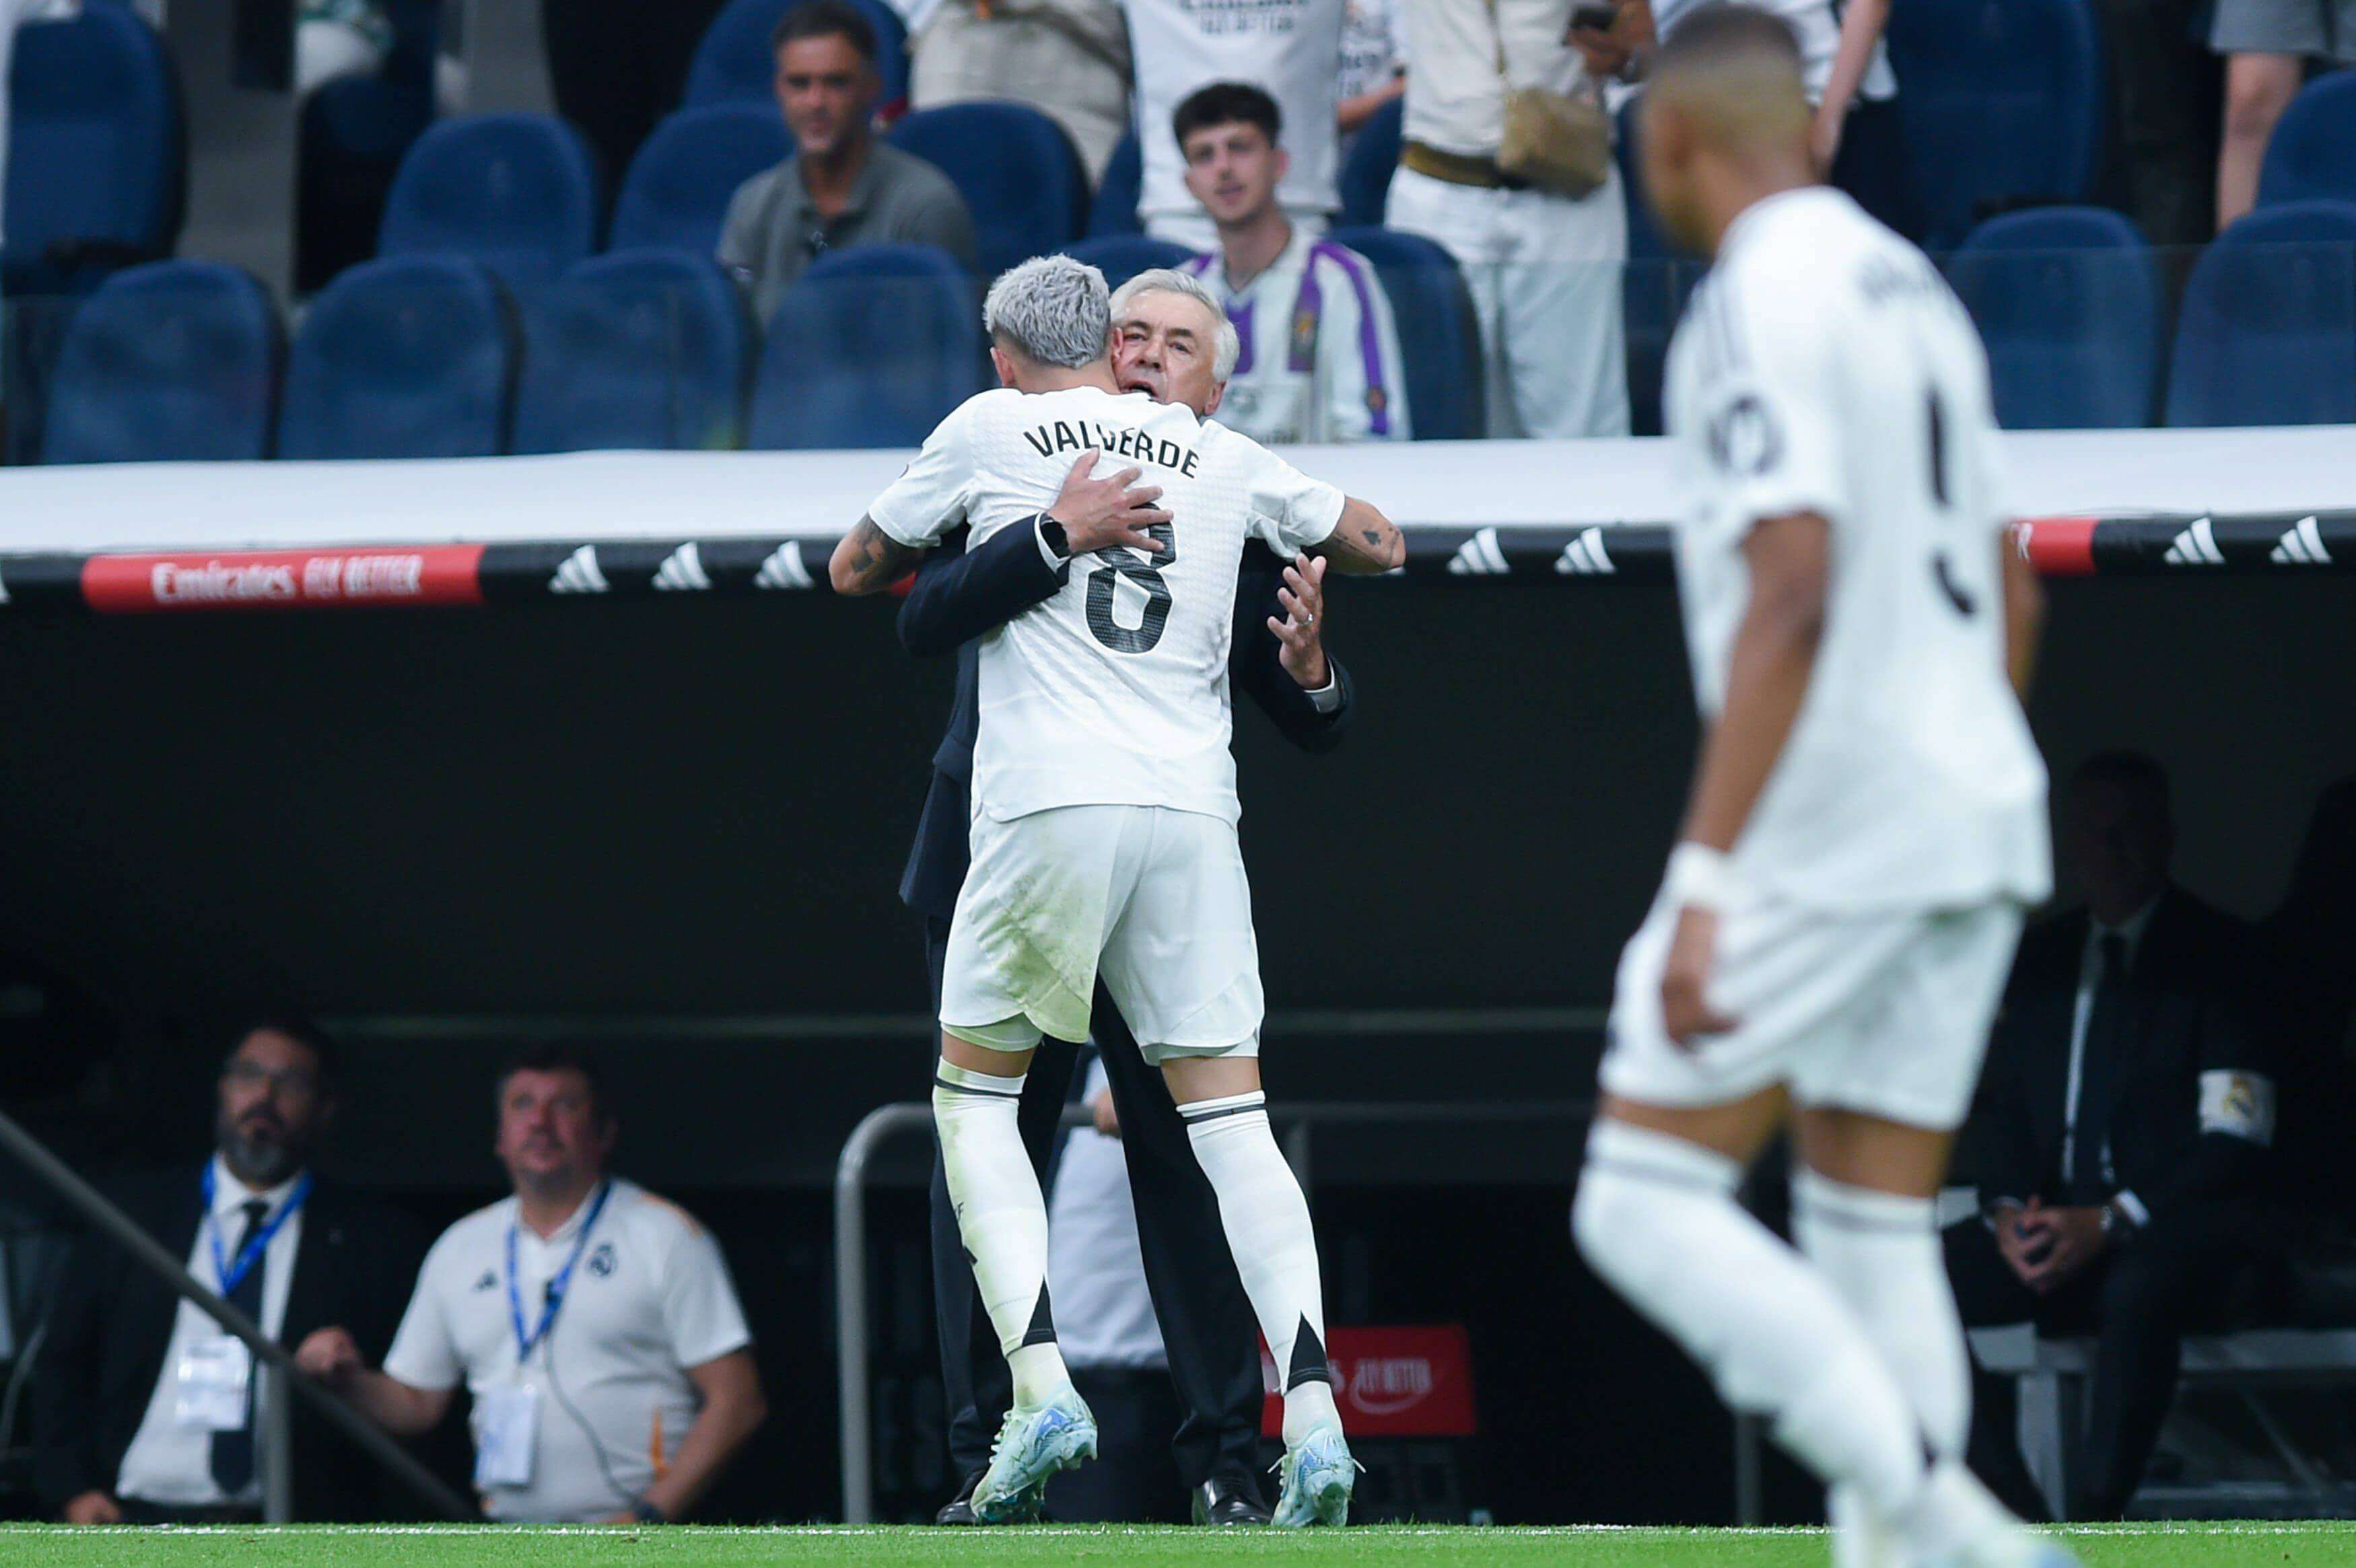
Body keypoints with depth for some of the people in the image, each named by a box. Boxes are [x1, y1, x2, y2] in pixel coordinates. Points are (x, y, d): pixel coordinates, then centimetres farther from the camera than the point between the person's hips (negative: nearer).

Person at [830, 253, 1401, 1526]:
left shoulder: (989, 432, 10)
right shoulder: (1219, 455, 17)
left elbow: (854, 571, 21)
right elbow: (1380, 546, 27)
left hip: (1047, 805, -3)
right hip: (1191, 811, 3)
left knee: (973, 1091, 11)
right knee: (1229, 1117, 2)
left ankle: (1041, 1388, -7)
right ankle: (1312, 1415, -14)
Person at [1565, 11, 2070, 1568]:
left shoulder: (1757, 304, -11)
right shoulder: (1912, 285, 16)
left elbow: (1791, 595, -21)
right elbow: (2008, 594, 21)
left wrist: (1705, 882, -23)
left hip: (1825, 837, -9)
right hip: (1975, 825, 9)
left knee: (1646, 1202, -5)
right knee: (1871, 1230, 9)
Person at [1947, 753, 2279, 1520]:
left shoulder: (2217, 957, -3)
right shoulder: (2041, 959, 15)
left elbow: (2236, 1143, -9)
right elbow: (2002, 1107, 16)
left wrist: (2110, 1223, -19)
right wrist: (2010, 1209, -7)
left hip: (2175, 1235, -6)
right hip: (2055, 1228, 6)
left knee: (2136, 1294, -41)